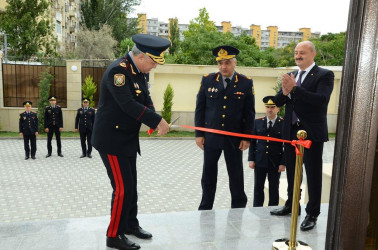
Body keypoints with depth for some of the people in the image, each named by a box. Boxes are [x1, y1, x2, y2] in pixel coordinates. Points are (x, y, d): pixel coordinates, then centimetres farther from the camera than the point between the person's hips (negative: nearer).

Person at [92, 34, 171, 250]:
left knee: (131, 185, 17)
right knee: (123, 188, -4)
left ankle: (130, 224, 35)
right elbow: (128, 104, -29)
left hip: (129, 139, 9)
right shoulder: (117, 70, -21)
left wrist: (154, 122, -11)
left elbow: (146, 100, 7)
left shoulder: (140, 71, 6)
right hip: (112, 139, -9)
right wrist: (157, 121, -24)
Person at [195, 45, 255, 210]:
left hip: (235, 138, -1)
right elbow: (200, 108, 3)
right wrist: (199, 134, -1)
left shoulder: (246, 83, -1)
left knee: (236, 175, 10)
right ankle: (205, 208, 28)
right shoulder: (207, 80, 1)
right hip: (211, 136, 1)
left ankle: (238, 208, 28)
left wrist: (247, 137, -3)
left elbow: (249, 113, 1)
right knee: (208, 174, 12)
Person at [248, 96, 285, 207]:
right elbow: (252, 142, 6)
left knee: (274, 188, 10)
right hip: (260, 160, 2)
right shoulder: (258, 122, 4)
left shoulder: (284, 124, -4)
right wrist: (251, 159, 0)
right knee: (258, 187, 9)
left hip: (276, 162, -2)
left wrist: (283, 163, -8)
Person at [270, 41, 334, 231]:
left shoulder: (324, 75, -5)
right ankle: (291, 205, 34)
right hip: (291, 131, 6)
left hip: (312, 132, -6)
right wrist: (284, 92, -15)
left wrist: (294, 88, -26)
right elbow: (277, 102, 6)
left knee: (313, 174, 4)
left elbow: (321, 100, -21)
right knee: (292, 172, 17)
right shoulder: (291, 76, 11)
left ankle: (312, 214, 16)